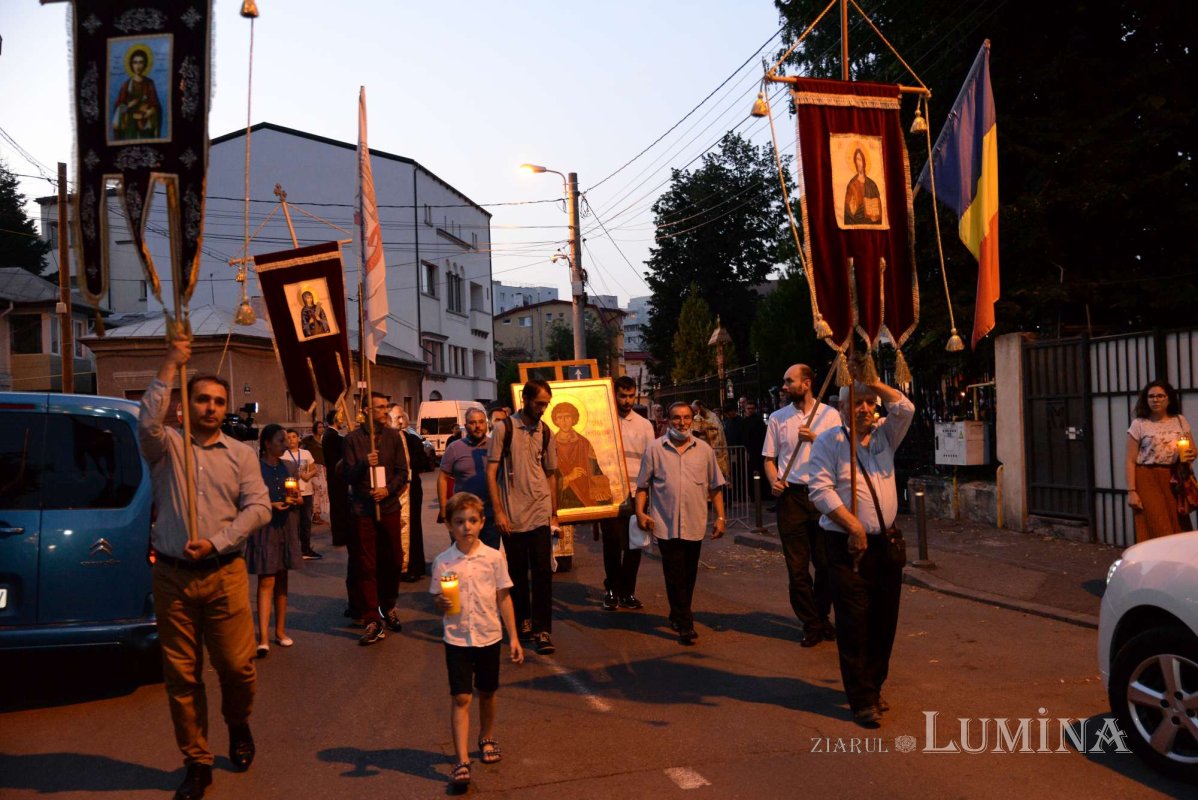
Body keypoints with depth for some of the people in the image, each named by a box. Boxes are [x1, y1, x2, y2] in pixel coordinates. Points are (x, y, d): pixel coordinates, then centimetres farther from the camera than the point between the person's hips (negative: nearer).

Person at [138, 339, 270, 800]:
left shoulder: (241, 454, 8)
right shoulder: (167, 446, 5)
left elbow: (259, 507, -1)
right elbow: (146, 424, -18)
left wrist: (216, 541, -11)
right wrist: (170, 368, -17)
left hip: (224, 575, 0)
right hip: (172, 576, 0)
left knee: (236, 665, -1)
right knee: (181, 674, 6)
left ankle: (238, 726, 32)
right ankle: (197, 762, 19)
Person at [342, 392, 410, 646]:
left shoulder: (393, 437, 7)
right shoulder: (353, 439, 0)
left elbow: (402, 472, 5)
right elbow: (347, 475, -3)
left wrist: (389, 489, -12)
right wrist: (364, 464, -22)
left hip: (389, 507, 2)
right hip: (363, 509, -2)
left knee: (393, 560, 7)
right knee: (365, 565, -2)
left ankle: (388, 606, 30)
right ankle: (372, 620, 3)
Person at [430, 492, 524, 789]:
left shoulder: (493, 557, -5)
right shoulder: (443, 562, -6)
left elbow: (503, 598, 2)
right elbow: (438, 601, 2)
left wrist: (513, 636, 2)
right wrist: (442, 603, -23)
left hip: (489, 636, 1)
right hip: (457, 639, -1)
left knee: (487, 693, 16)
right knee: (461, 698, -4)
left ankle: (487, 739, 40)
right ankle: (462, 761, -1)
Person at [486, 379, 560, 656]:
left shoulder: (545, 432, 7)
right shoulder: (504, 428, -4)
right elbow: (491, 472, -4)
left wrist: (554, 514, 14)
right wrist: (498, 511, -9)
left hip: (540, 515, 2)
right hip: (512, 517, -2)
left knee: (542, 573, -3)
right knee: (517, 572, 10)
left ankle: (542, 630, 3)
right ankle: (523, 620, 28)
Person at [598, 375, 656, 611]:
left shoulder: (644, 425, 8)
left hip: (635, 493, 2)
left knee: (634, 545, 5)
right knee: (612, 543, 3)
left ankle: (627, 592, 18)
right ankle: (612, 590, 19)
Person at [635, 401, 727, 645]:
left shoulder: (704, 450, 7)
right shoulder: (655, 449, 2)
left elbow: (715, 487, 10)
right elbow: (642, 485, 6)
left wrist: (720, 517, 6)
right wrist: (640, 511, -4)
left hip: (695, 524, 2)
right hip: (666, 524, -2)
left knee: (688, 575, 11)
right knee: (675, 575, -3)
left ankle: (678, 616, 28)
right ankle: (685, 625, 2)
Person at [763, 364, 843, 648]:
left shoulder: (829, 414, 2)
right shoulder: (777, 417, 9)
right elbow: (769, 458, 12)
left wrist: (814, 438, -17)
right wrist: (774, 481, -6)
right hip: (791, 495, 1)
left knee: (826, 562, 5)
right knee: (797, 566, 2)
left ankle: (821, 617, 25)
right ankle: (811, 625, 13)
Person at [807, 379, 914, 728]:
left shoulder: (884, 434, 11)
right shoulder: (829, 440, -4)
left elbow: (905, 409, -6)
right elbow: (820, 489, -13)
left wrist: (874, 383, -8)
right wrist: (853, 525, -18)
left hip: (886, 543, 5)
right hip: (847, 546, -5)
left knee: (884, 621, 10)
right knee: (854, 624, -4)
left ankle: (873, 687, 24)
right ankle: (862, 699, 3)